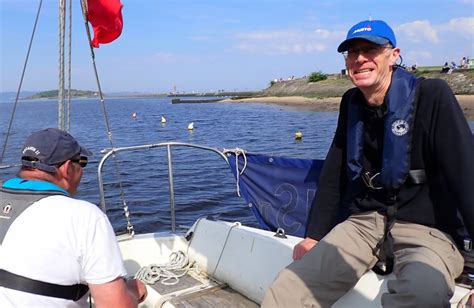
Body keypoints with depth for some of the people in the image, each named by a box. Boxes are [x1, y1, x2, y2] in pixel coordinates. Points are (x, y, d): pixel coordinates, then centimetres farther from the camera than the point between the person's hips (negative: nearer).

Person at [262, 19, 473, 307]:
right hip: (364, 223, 4)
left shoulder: (431, 95, -8)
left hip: (426, 229, -3)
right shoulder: (351, 102, 8)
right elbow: (333, 175, 11)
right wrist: (314, 235, 9)